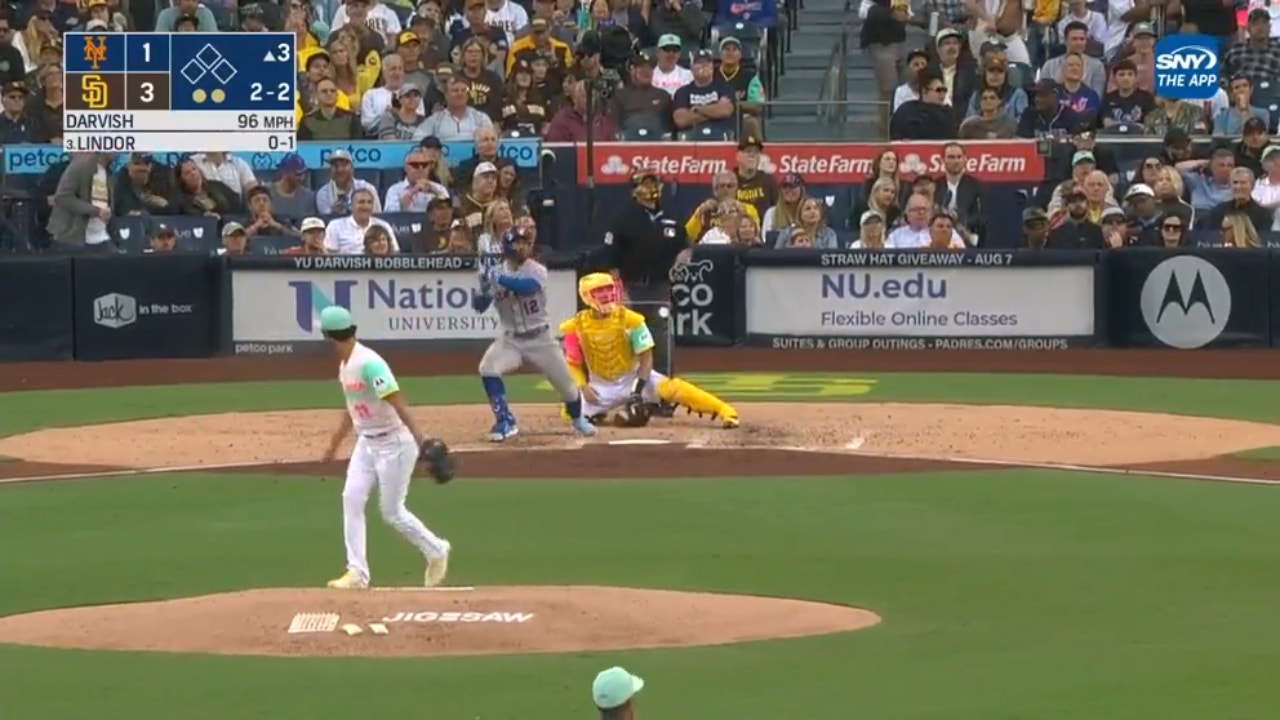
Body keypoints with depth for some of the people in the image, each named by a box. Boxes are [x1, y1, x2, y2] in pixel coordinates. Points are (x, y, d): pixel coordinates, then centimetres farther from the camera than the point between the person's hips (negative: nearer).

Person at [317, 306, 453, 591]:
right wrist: (334, 444, 29)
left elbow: (397, 402, -31)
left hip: (393, 444, -9)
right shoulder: (345, 364, 8)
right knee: (352, 498, -4)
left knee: (392, 511, -1)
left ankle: (436, 550, 22)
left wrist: (419, 438, -39)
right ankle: (357, 572, -2)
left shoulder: (369, 363, -23)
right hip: (366, 443, 9)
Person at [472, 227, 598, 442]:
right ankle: (506, 422, -14)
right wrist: (483, 290, -28)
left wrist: (499, 279, -45)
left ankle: (577, 418, 39)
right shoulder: (495, 272, -6)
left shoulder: (537, 271, -14)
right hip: (511, 339, 1)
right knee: (487, 369, -25)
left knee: (566, 384, 6)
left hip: (541, 338, -1)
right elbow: (479, 307, -7)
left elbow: (526, 286, -36)